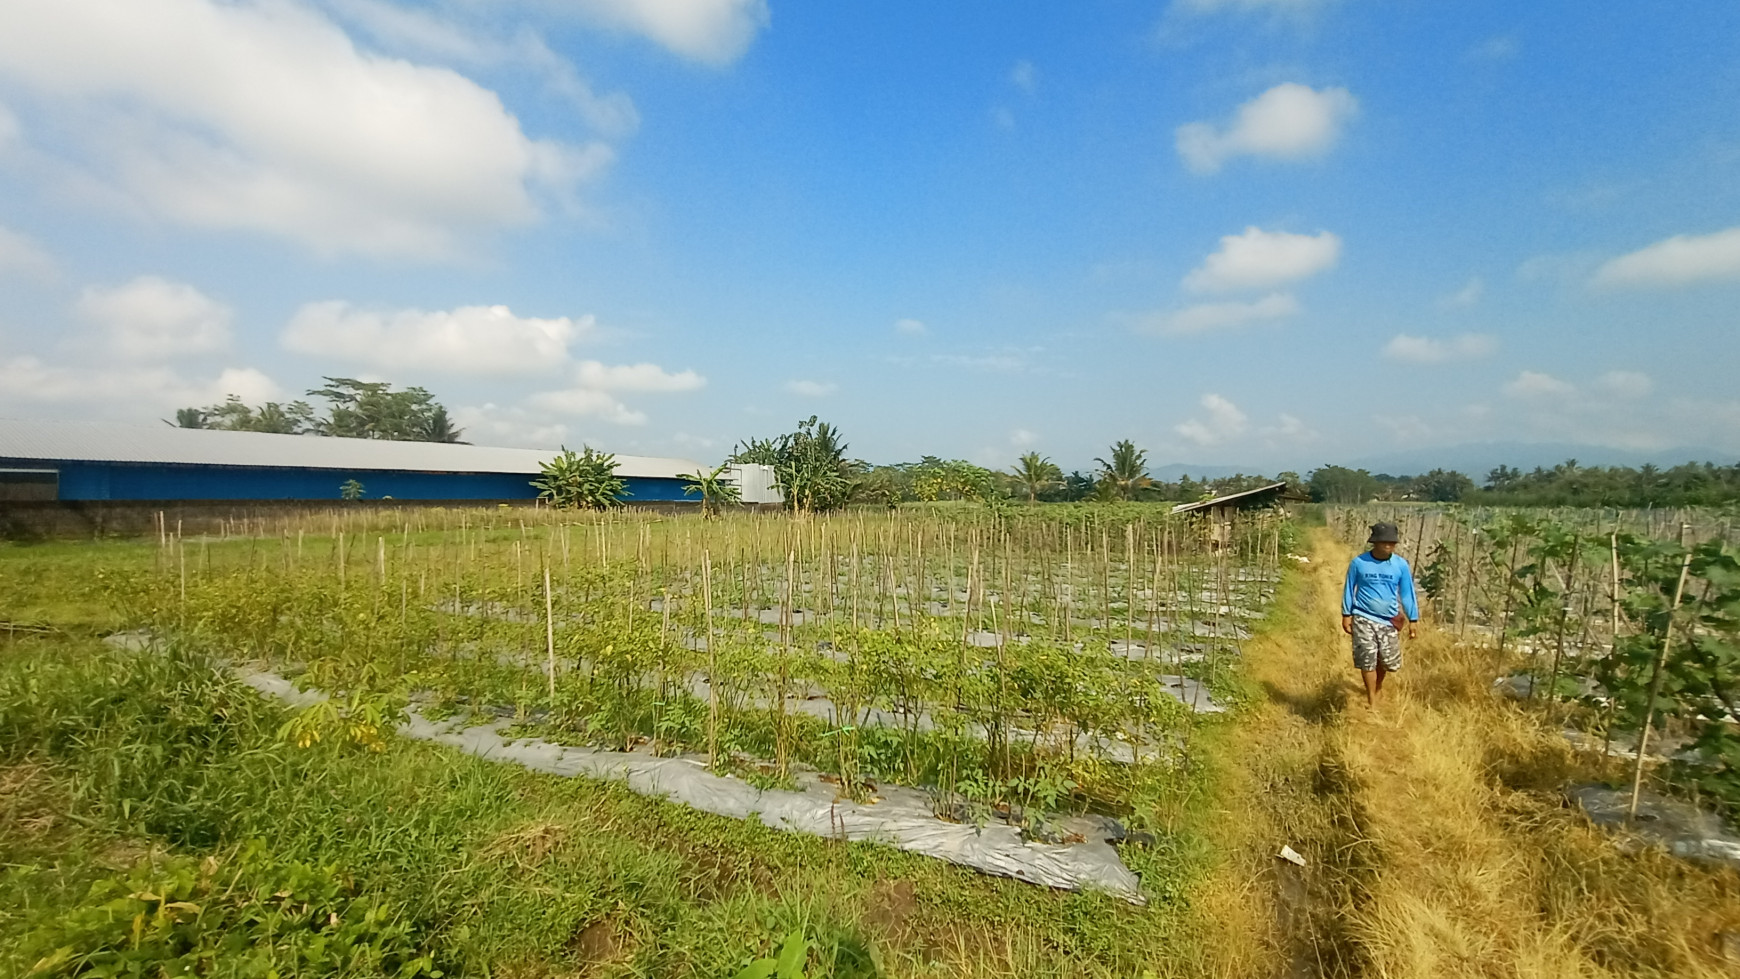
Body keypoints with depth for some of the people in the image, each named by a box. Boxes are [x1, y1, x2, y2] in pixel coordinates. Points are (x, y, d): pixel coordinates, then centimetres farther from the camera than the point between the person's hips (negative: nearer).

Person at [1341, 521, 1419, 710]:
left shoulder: (1401, 564, -4)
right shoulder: (1359, 563, -9)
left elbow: (1407, 593, 4)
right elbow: (1349, 589, 0)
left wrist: (1413, 620, 5)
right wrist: (1346, 615, 0)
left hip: (1389, 620, 2)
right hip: (1364, 618, -2)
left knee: (1389, 662, 9)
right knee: (1367, 660, -1)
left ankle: (1378, 686, 41)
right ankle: (1372, 701, 14)